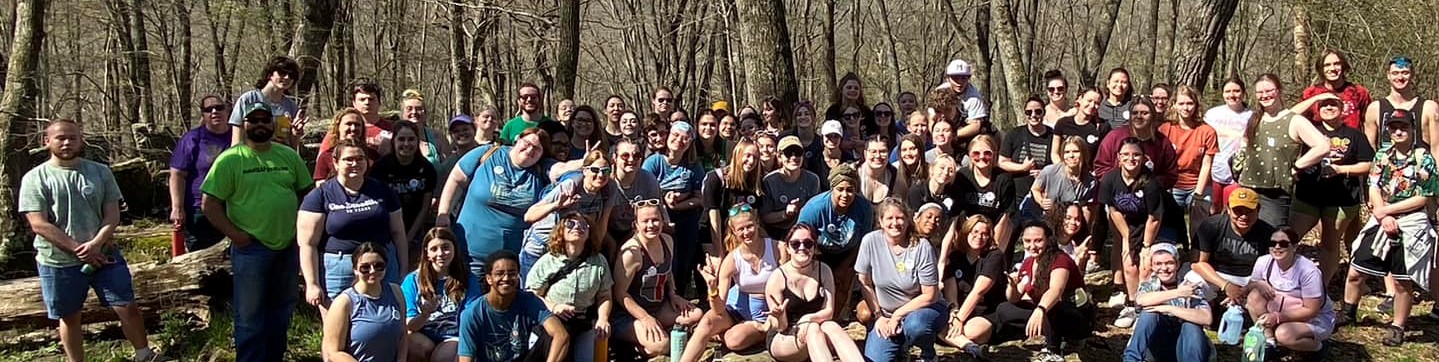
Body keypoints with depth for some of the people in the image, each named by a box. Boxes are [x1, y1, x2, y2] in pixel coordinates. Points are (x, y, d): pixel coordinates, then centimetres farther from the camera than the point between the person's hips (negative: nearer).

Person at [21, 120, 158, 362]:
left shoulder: (100, 172, 3)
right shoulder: (34, 179, -4)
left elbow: (112, 215, 0)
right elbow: (39, 225, -11)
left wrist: (96, 244, -18)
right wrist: (78, 249, -16)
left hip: (104, 255, 1)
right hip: (58, 262, -1)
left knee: (127, 307, 0)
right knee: (69, 317, 11)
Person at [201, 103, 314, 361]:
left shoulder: (289, 156, 7)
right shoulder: (230, 160, -7)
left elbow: (307, 193, 16)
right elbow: (209, 205, -8)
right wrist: (236, 235, -13)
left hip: (288, 246, 5)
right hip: (251, 248, -5)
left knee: (282, 311, 17)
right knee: (250, 317, 3)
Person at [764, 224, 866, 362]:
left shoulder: (824, 271, -2)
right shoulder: (777, 279, -12)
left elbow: (828, 312, -6)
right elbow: (780, 327, -10)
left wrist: (808, 319, -26)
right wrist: (779, 317, -33)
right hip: (782, 340, -3)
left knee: (832, 327, -30)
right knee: (813, 329, -34)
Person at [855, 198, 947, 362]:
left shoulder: (922, 247, -15)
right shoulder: (870, 241, -10)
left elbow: (930, 296, -13)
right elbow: (865, 284, 0)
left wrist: (897, 315, -14)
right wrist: (879, 316, -3)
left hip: (922, 308, -2)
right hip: (887, 314, 2)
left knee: (915, 325, -38)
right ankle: (901, 348, 18)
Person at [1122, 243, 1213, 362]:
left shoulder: (1191, 286, -4)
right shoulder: (1149, 285, 2)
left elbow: (1207, 318, -21)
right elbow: (1140, 300, -25)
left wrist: (1168, 309, -26)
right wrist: (1177, 293, -27)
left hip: (1185, 348, -1)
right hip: (1158, 347, 1)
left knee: (1191, 325, -31)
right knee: (1149, 313, -23)